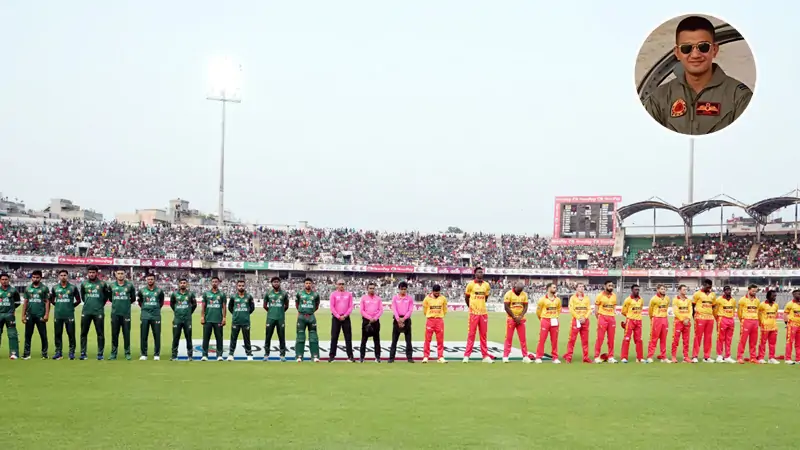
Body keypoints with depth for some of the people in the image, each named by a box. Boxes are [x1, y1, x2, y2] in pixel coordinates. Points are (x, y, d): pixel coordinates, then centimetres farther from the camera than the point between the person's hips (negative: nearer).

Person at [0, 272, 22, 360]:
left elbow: (17, 303, 11)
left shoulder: (13, 291, 2)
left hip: (9, 315, -2)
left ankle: (13, 353, -5)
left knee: (12, 334, -6)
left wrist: (11, 308, 5)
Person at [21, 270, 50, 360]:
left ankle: (44, 353, 6)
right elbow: (25, 302, 12)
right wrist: (23, 315, 5)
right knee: (28, 335, 4)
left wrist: (46, 314, -9)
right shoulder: (27, 288, 11)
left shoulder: (44, 288, 2)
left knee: (43, 335, 0)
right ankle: (26, 353, 8)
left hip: (40, 315, -3)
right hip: (29, 315, 3)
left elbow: (47, 302, 0)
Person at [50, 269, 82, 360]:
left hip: (69, 315, -2)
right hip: (58, 315, 2)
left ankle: (72, 352, 4)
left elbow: (78, 300, 8)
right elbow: (51, 299, 20)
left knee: (71, 334, -2)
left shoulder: (72, 288, 2)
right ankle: (58, 352, 13)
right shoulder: (55, 288, 8)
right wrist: (58, 306, 12)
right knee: (57, 334, 5)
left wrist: (71, 307, 4)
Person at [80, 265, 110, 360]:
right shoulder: (84, 284, 8)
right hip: (86, 312, 2)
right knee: (84, 333, 4)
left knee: (100, 333, -1)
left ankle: (100, 353, 4)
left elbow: (107, 296, 12)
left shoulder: (102, 284, 1)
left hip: (99, 312, -2)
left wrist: (101, 304, 9)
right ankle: (83, 353, 12)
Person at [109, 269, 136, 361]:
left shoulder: (129, 285, 1)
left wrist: (126, 304, 9)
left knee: (126, 334, 1)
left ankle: (127, 353, 7)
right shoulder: (112, 285, 5)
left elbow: (133, 298, 11)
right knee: (114, 334, 6)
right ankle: (113, 353, 12)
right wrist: (116, 303, 12)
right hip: (115, 313, 1)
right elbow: (110, 297, 17)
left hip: (126, 313, -1)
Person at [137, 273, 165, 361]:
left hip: (156, 316, -1)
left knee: (157, 336, 0)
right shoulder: (142, 290, 5)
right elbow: (139, 301, 18)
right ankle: (143, 354, 9)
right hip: (145, 316, 1)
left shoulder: (159, 291, 4)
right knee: (143, 336, 1)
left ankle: (156, 354, 6)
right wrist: (144, 308, 14)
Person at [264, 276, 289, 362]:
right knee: (268, 337, 3)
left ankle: (282, 355, 7)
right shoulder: (268, 293, 4)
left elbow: (286, 306, 14)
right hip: (270, 318, 0)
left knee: (282, 337, 1)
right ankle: (266, 354, 10)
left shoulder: (284, 293, 3)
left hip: (281, 318, 0)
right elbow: (265, 305, 14)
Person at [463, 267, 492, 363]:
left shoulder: (486, 285, 7)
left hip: (483, 313, 4)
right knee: (471, 334, -3)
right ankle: (467, 355, 0)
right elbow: (466, 297, 7)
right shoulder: (471, 284, -4)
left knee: (483, 335, 6)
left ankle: (485, 356, 9)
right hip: (473, 313, -4)